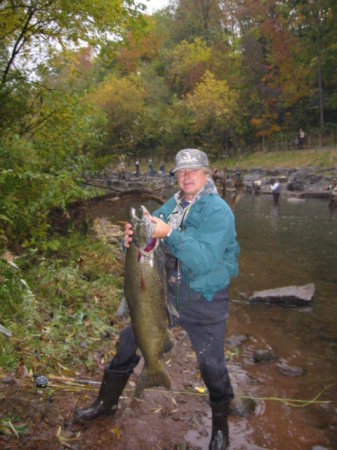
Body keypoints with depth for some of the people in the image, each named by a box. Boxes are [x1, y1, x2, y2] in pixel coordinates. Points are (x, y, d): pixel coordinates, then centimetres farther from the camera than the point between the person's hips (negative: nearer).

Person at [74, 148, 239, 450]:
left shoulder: (218, 211, -16)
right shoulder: (172, 205, 3)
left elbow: (205, 260, -28)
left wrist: (170, 233, -34)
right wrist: (132, 237, -19)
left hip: (205, 302, -5)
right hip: (166, 292, 6)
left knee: (212, 365, 4)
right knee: (128, 340, 11)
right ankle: (107, 402, 35)